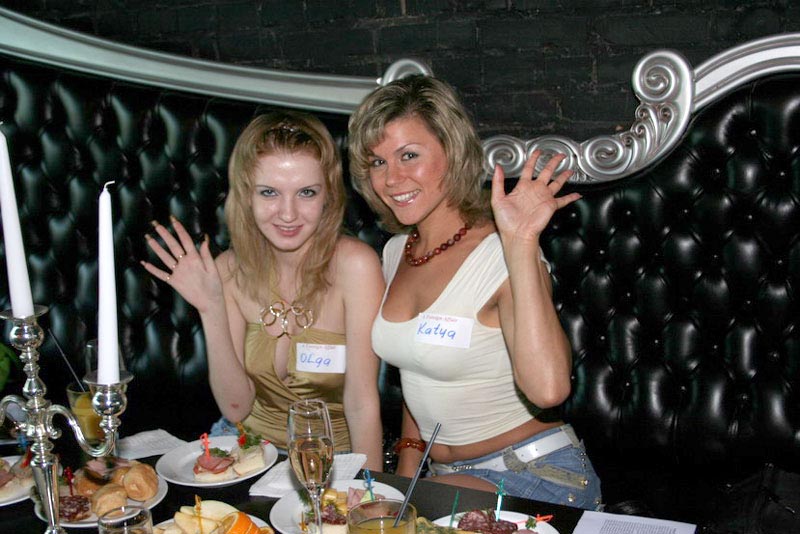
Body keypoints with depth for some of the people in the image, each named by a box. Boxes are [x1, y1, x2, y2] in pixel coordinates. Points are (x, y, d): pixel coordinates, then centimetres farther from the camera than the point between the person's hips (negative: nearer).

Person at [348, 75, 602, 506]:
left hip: (533, 476, -6)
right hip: (445, 474, 7)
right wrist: (407, 470, 9)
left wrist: (520, 242, -35)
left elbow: (547, 388, -35)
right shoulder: (396, 252, 6)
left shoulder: (503, 256, -18)